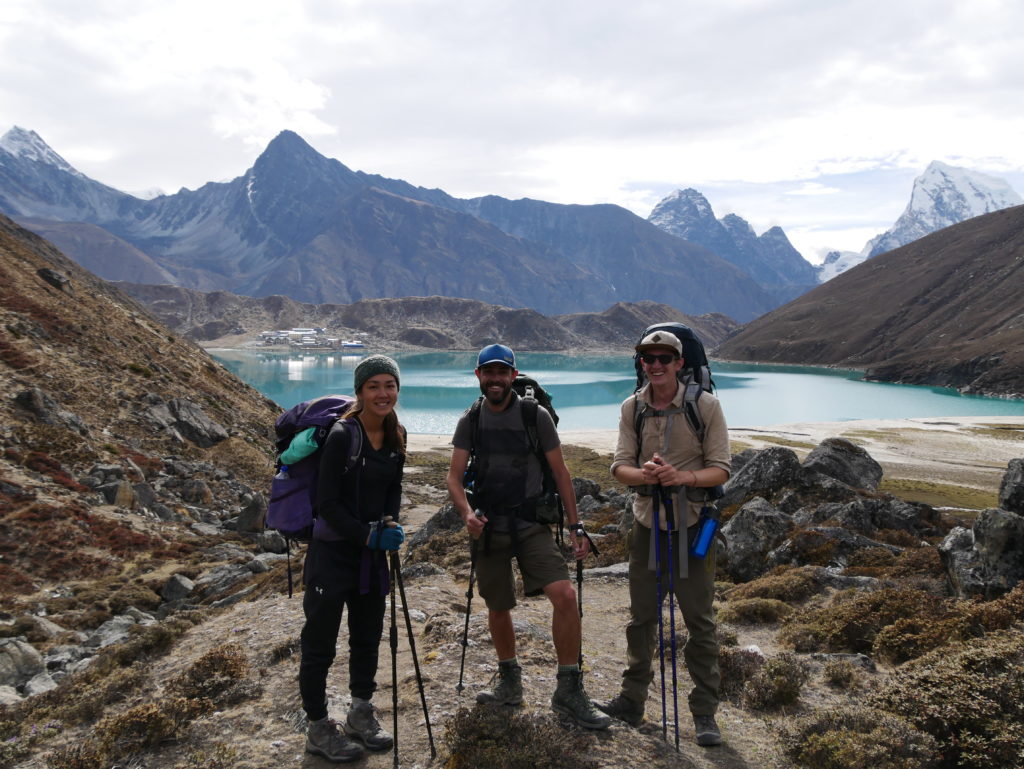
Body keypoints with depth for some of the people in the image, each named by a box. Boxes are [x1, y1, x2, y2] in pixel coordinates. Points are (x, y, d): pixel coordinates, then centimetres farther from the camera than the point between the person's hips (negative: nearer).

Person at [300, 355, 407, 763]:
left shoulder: (397, 436, 1)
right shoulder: (341, 436, -18)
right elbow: (328, 503, -17)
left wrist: (390, 522, -6)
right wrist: (368, 535, -19)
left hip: (372, 551, 7)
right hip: (333, 550, -6)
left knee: (368, 635, 17)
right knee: (321, 640, 4)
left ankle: (360, 714, 35)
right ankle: (317, 727, 21)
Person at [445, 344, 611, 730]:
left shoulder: (536, 416, -4)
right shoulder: (470, 421, 3)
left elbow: (560, 472, 1)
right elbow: (455, 476, -1)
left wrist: (575, 526, -2)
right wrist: (467, 513, -22)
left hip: (531, 525, -2)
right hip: (488, 527, 3)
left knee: (565, 595, -18)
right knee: (498, 609, 11)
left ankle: (569, 690, -4)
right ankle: (509, 681, 35)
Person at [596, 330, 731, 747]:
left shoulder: (705, 405, -10)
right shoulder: (631, 407, 0)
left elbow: (721, 469, -10)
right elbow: (620, 466, -2)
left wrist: (682, 477, -28)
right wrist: (644, 474, -25)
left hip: (692, 524, -3)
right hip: (646, 521, 3)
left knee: (700, 619, 4)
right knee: (641, 616, 14)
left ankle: (705, 713, 19)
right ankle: (632, 700, 29)